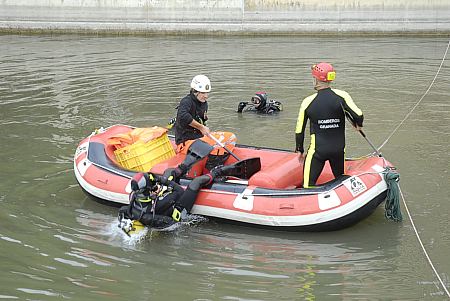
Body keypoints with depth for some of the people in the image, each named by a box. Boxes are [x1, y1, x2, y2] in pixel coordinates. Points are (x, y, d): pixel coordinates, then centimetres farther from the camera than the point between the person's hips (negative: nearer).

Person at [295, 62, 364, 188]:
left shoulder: (308, 102, -6)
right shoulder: (342, 96, -9)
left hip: (317, 150, -2)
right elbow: (358, 115, -18)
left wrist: (300, 150, 14)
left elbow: (299, 129, 1)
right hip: (339, 149, 2)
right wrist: (358, 125, 6)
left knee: (309, 185, 3)